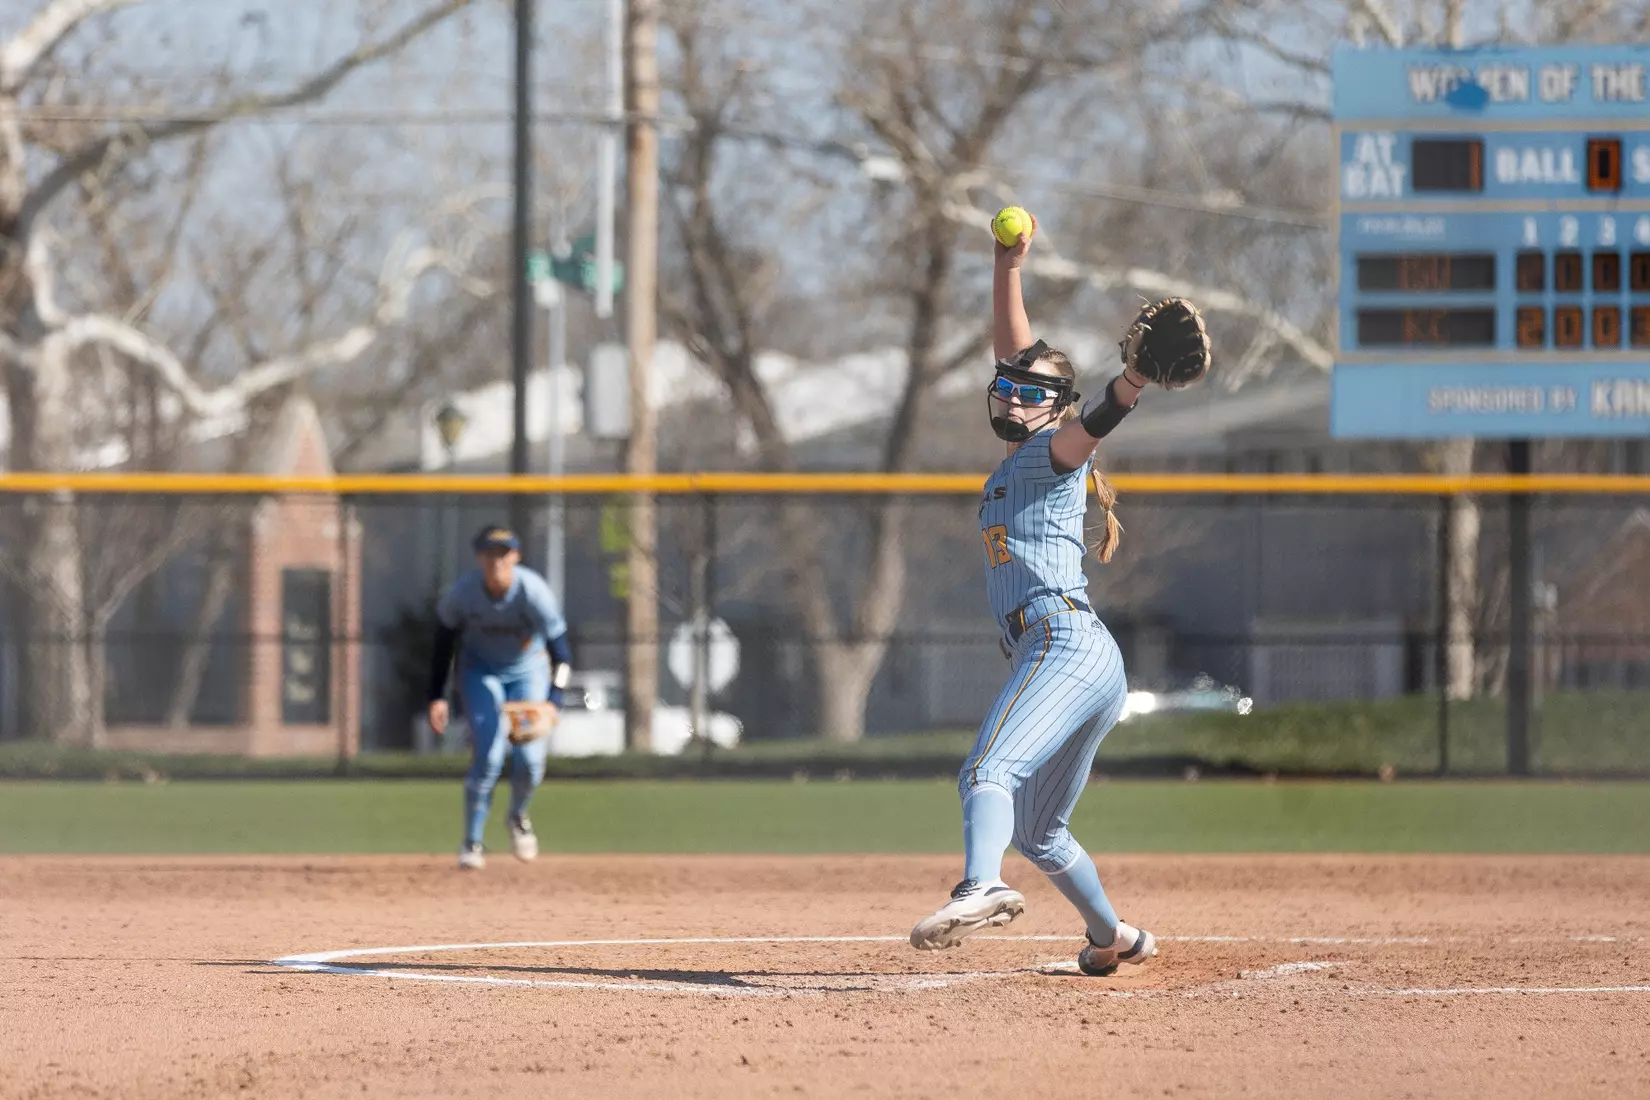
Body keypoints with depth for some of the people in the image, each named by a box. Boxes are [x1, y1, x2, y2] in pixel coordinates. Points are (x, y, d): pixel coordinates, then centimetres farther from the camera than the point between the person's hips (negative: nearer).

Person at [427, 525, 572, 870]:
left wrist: (553, 702, -37)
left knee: (530, 758, -8)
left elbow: (560, 651, -25)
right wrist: (437, 697, -8)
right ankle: (472, 842, -2)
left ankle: (518, 816, 25)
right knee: (488, 756, -15)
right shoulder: (461, 593, -23)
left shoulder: (534, 593, -28)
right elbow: (444, 642, -6)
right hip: (481, 671, 0)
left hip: (528, 670, 0)